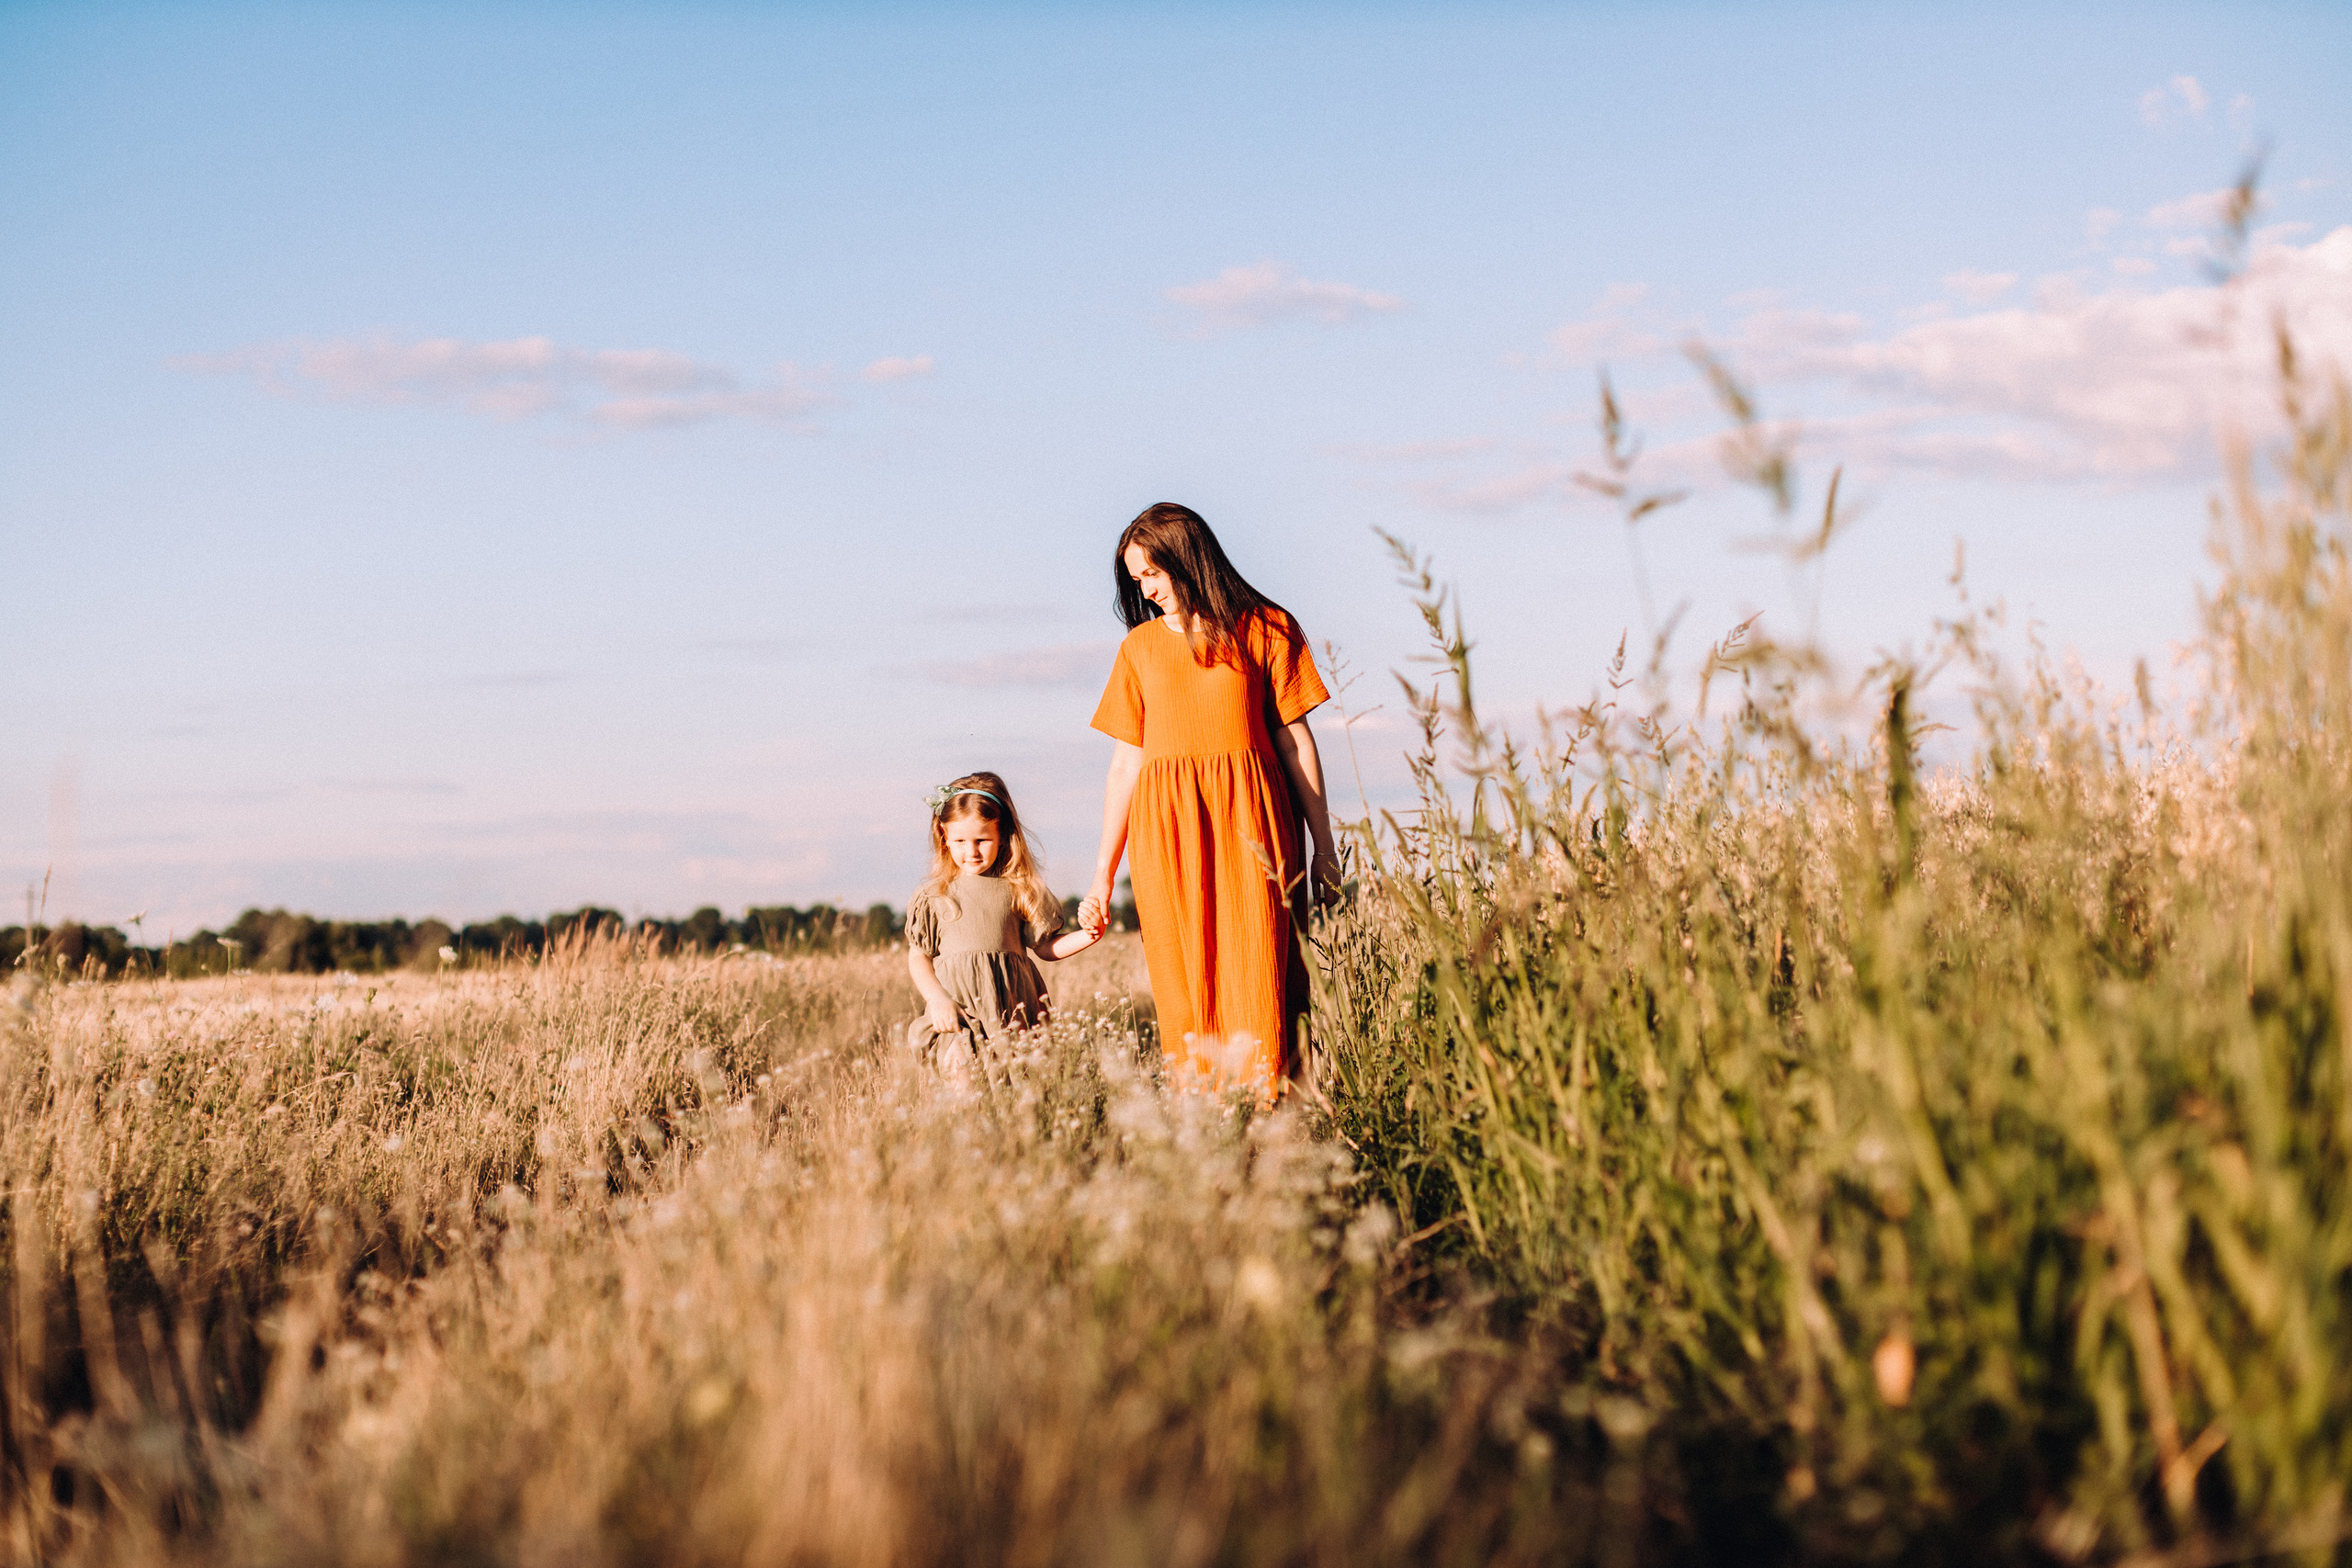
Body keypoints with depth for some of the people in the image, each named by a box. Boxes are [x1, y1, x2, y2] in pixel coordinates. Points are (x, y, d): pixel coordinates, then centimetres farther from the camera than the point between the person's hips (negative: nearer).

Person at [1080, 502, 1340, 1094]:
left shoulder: (1265, 628, 7)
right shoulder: (1140, 646, 12)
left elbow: (1296, 740, 9)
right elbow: (1125, 763, 12)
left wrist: (1324, 846, 7)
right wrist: (1102, 878, 10)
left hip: (1249, 822, -2)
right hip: (1167, 827, 2)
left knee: (1258, 975, -10)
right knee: (1183, 982, -4)